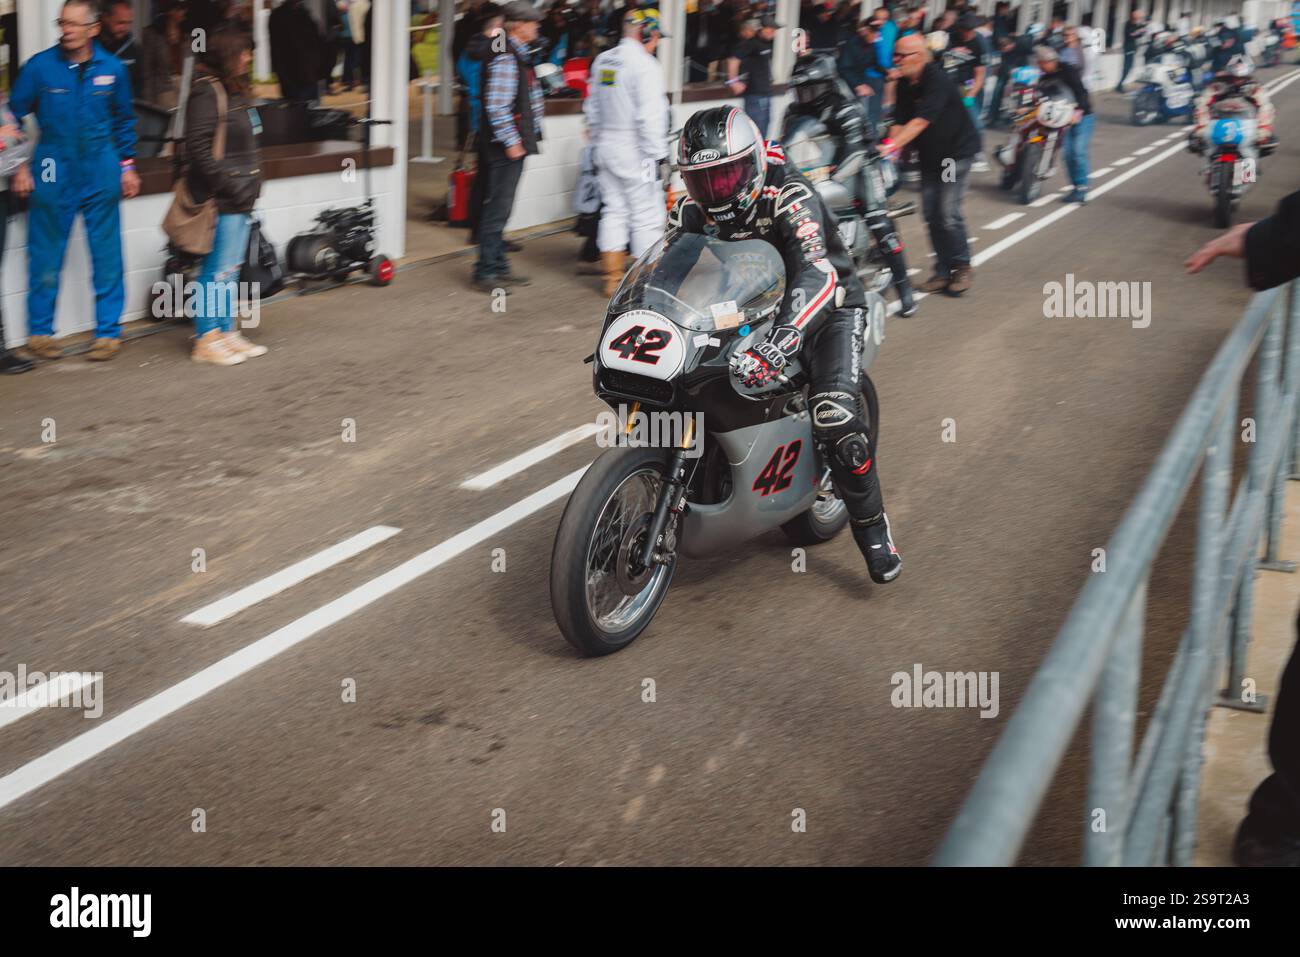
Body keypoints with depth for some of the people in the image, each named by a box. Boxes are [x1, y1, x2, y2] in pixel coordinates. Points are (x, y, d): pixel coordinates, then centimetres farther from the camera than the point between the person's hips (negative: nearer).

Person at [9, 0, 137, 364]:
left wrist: (127, 163, 12)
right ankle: (39, 332, 14)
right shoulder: (39, 67, -4)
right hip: (53, 174, -1)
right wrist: (20, 166, 1)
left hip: (101, 175, 1)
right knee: (45, 257, 3)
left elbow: (124, 119, 15)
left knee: (107, 255, 4)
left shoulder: (112, 69, 1)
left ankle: (108, 331, 14)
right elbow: (15, 115, 4)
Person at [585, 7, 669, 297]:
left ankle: (613, 279, 16)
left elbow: (592, 109, 15)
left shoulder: (602, 62, 8)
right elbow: (650, 117, -20)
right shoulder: (645, 66, -16)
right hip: (636, 154, -8)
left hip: (607, 150, 8)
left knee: (613, 212, 13)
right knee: (647, 218, 1)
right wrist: (658, 156, -14)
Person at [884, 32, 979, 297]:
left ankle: (962, 266, 5)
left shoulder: (937, 80, -24)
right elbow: (899, 121, -3)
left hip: (957, 150, -8)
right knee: (931, 213, 5)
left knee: (948, 212, -13)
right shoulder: (905, 84, 1)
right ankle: (943, 272, 14)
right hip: (930, 155, 8)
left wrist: (891, 145, -41)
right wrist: (888, 150, -19)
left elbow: (921, 121, -34)